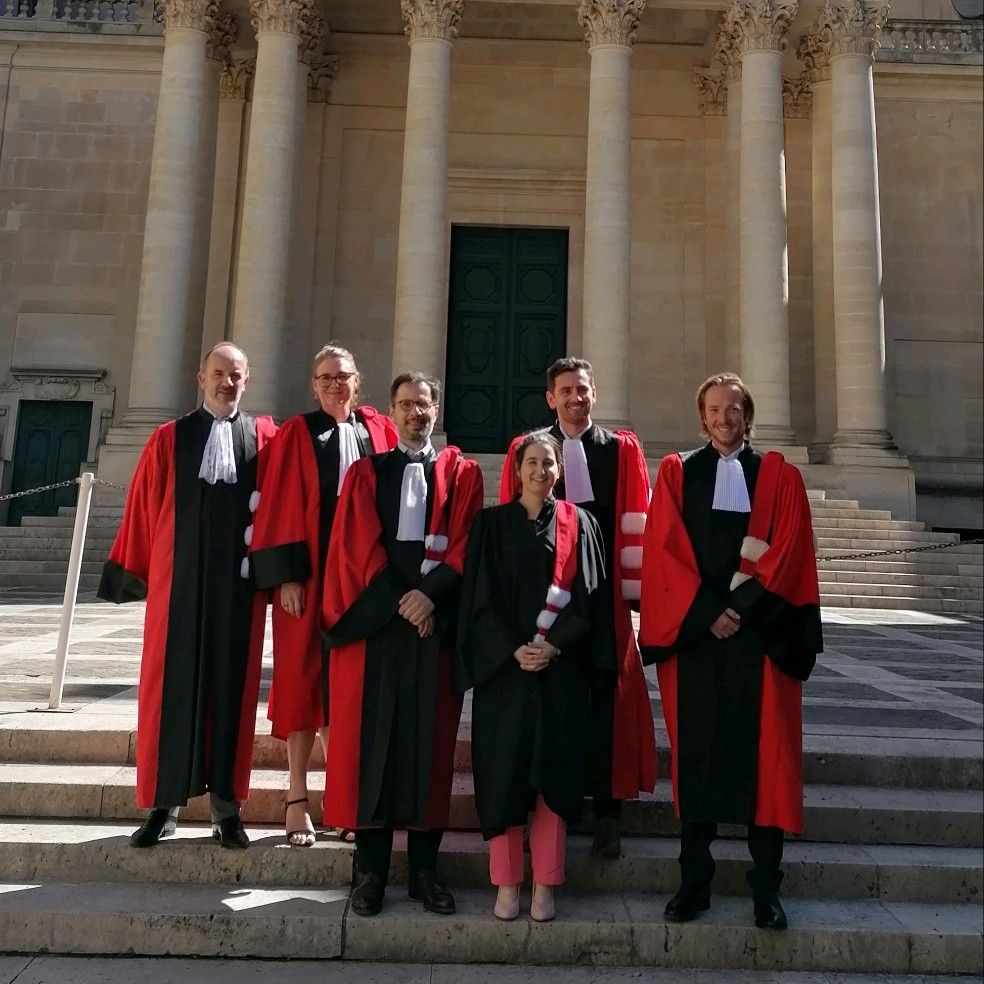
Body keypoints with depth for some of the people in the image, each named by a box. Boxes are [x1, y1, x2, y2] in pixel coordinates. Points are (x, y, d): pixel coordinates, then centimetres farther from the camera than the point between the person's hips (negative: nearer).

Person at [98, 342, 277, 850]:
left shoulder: (264, 437, 6)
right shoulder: (169, 439, 7)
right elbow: (141, 509, 6)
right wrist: (133, 571, 5)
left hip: (238, 584, 0)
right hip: (177, 582, 0)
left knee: (231, 686, 5)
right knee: (171, 687, 5)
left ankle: (226, 804, 15)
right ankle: (164, 803, 17)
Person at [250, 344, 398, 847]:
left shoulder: (380, 430, 8)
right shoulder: (296, 434, 2)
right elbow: (280, 506, -3)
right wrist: (287, 574, -12)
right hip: (309, 570, -2)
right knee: (303, 676, 4)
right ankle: (297, 797, 13)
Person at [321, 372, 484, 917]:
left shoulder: (461, 473, 12)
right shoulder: (366, 473, 12)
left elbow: (465, 544, 1)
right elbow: (358, 545, 0)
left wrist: (430, 593, -14)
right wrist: (398, 598, -11)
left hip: (437, 622, 0)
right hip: (374, 619, 0)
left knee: (430, 741, 4)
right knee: (370, 740, 1)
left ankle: (424, 870, 14)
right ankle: (370, 869, 12)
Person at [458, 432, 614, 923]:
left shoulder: (578, 523, 7)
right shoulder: (491, 523, 6)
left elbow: (588, 597, 0)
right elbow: (480, 598, 0)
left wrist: (553, 646, -13)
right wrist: (514, 649, -12)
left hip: (562, 669, 0)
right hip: (503, 666, 0)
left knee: (554, 772, 4)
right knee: (503, 772, 2)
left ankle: (544, 883, 16)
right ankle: (507, 882, 15)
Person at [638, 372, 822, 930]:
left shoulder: (779, 476, 10)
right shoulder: (677, 473, 9)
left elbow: (789, 551, 0)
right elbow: (665, 551, -1)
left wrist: (744, 606, -12)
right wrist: (707, 611, -11)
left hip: (763, 631, 0)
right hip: (694, 632, 0)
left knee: (764, 756, 2)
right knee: (695, 754, 4)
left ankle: (766, 888, 14)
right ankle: (695, 880, 15)